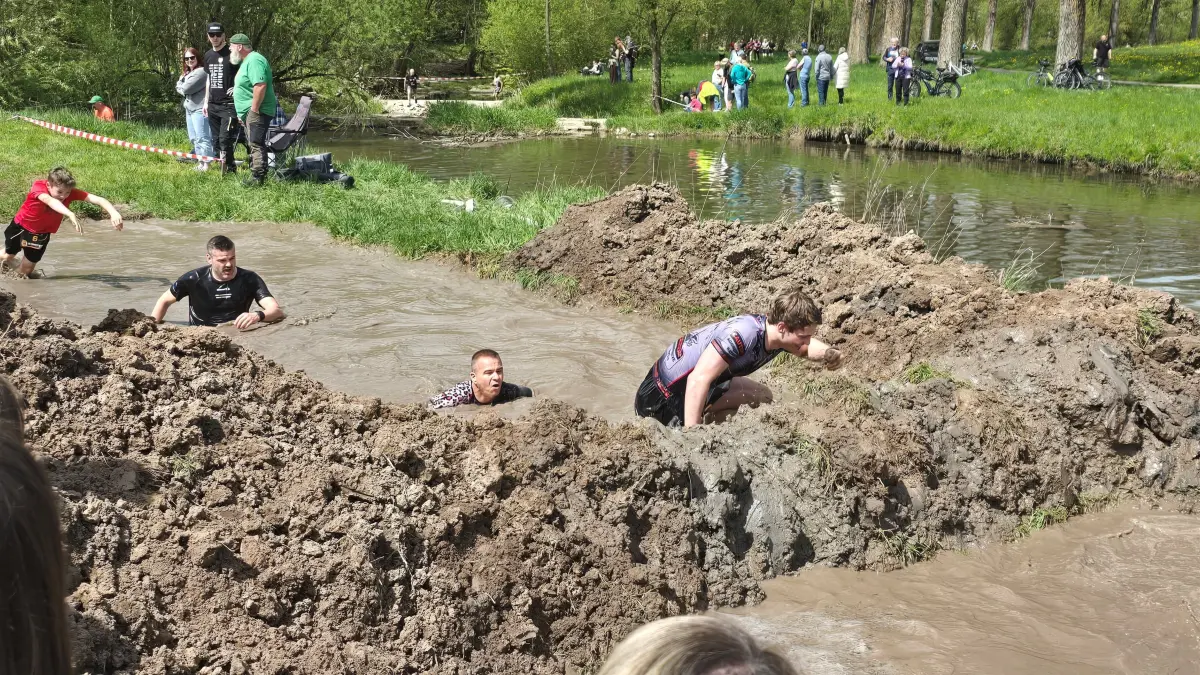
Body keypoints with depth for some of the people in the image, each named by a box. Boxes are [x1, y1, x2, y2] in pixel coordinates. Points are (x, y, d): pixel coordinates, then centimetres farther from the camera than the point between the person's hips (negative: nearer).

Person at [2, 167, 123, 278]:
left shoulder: (69, 191, -27)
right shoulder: (39, 187, -36)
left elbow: (97, 199, -37)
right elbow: (49, 200, -59)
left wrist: (114, 213, -56)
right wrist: (71, 215, -77)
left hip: (41, 233, 2)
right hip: (20, 226, -2)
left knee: (26, 271, 8)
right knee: (8, 256, 19)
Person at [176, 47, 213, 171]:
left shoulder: (201, 72, -13)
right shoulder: (187, 73, 20)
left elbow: (186, 89, -17)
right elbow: (179, 88, 18)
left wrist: (181, 85, 5)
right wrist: (181, 81, -2)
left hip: (199, 109, -11)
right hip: (189, 108, 11)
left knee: (202, 138, -12)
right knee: (193, 138, 13)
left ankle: (206, 164, -13)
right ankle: (201, 162, 19)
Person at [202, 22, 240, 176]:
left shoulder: (232, 53, -6)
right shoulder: (208, 55, 15)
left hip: (229, 104, -7)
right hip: (213, 105, 7)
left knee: (225, 139, -14)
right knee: (215, 140, 7)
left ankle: (229, 168, -4)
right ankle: (221, 168, 13)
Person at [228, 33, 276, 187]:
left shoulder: (254, 60, -16)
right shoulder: (246, 61, 20)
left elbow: (260, 86, -27)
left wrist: (254, 109, -25)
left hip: (257, 111, -11)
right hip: (248, 111, 11)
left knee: (256, 144, -13)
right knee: (254, 145, 14)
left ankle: (257, 177, -15)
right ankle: (257, 175, 19)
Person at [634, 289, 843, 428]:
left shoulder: (777, 334, -7)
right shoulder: (744, 334, -34)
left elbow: (807, 347, 17)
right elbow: (698, 380, -39)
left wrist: (827, 353, -7)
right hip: (663, 393, -9)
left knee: (761, 397, 15)